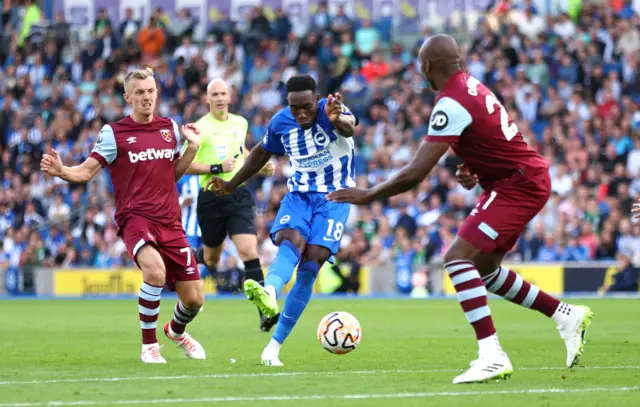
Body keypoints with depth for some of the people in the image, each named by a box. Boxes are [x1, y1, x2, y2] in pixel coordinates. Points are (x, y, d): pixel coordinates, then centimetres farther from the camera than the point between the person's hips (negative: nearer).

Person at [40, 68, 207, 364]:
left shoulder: (170, 128, 10)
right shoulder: (113, 133, -3)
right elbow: (85, 172, -2)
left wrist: (192, 147, 7)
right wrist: (60, 171, -22)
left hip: (170, 221, 5)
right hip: (134, 217, -5)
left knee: (193, 299, 4)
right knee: (155, 269, -35)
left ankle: (177, 331, 42)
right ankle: (149, 346, -17)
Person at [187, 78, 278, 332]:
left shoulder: (240, 123, 9)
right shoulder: (200, 128, -7)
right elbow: (186, 165, -11)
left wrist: (260, 166, 14)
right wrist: (217, 168, -22)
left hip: (240, 195, 2)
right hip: (211, 198, -2)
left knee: (249, 251, -15)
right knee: (212, 258, 13)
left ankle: (264, 310, -18)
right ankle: (194, 258, 51)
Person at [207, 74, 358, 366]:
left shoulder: (329, 110, -18)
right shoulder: (280, 123, -3)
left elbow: (350, 126, -42)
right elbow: (262, 152, 17)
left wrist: (339, 120, -67)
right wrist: (231, 185, 22)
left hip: (333, 197, -3)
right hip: (299, 194, 3)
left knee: (312, 261, -16)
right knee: (291, 240, -28)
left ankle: (275, 344, -12)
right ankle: (270, 292, -62)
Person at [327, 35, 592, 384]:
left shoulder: (451, 105, -21)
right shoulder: (471, 87, 9)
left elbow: (415, 174, -23)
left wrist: (367, 195, -11)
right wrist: (472, 172, 5)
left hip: (518, 184, -10)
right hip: (522, 180, 10)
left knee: (458, 258, -17)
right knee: (484, 268, 18)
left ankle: (492, 357, -22)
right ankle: (567, 317, 26)